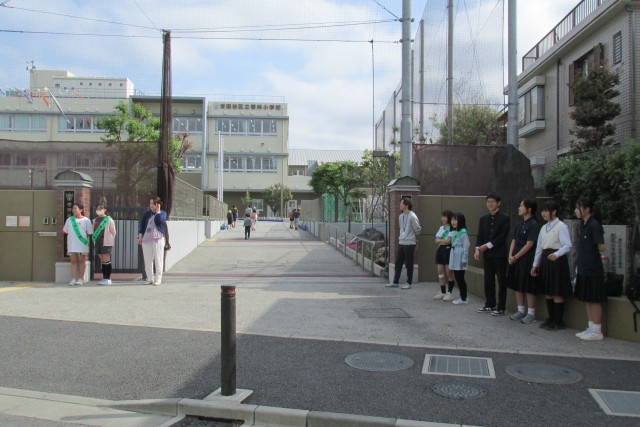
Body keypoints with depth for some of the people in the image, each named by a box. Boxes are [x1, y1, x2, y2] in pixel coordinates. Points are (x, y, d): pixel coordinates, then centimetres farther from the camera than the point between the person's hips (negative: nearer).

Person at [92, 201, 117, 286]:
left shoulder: (109, 220, -3)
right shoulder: (95, 220, 15)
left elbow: (113, 232, -3)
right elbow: (94, 232, 20)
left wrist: (111, 242, -6)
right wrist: (94, 242, 14)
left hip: (106, 243, -6)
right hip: (97, 242, 6)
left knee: (106, 260, -5)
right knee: (102, 260, 9)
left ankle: (108, 279, -1)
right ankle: (104, 278, 15)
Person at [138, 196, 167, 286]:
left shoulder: (162, 213, 4)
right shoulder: (147, 213, 16)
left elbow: (160, 220, -18)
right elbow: (142, 225, 16)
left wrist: (158, 211, -7)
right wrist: (140, 236, 8)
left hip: (157, 239, -4)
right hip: (146, 239, 5)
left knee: (158, 260, -3)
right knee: (147, 260, 6)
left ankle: (158, 279, 3)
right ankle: (150, 279, 14)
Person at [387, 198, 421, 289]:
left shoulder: (412, 217, -14)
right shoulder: (401, 216, 9)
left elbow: (417, 229, -7)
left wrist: (411, 237, 7)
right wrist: (401, 236, 15)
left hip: (409, 244, -7)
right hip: (401, 242, 7)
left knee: (409, 264, 2)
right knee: (398, 263, 10)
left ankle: (408, 283, 12)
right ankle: (395, 282, 16)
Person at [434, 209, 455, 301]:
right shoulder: (441, 228, 15)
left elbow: (448, 241, -15)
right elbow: (437, 240, 7)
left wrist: (440, 241, -1)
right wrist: (444, 241, -9)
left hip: (448, 250, -7)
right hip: (440, 250, 7)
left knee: (449, 272, -2)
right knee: (440, 271, 7)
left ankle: (449, 293, 7)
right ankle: (442, 292, 16)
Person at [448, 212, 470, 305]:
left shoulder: (463, 232, -11)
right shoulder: (453, 232, 14)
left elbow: (466, 245, -14)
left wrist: (464, 259, -15)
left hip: (460, 257, -8)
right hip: (454, 256, 8)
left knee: (460, 278, -3)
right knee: (457, 277, 10)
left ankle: (464, 298, 6)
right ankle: (462, 297, 18)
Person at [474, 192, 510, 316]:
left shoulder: (504, 218, -4)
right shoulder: (483, 219, 12)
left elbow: (502, 237, -11)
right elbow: (480, 236, 8)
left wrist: (487, 246, -15)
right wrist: (478, 248, -9)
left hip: (500, 254, -5)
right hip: (487, 254, 5)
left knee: (501, 281, 1)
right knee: (488, 281, 10)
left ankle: (501, 307, 7)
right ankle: (490, 305, 21)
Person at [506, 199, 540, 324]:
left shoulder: (533, 225, -12)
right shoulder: (520, 225, 12)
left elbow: (529, 244, -16)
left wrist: (516, 257, -13)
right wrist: (510, 255, -3)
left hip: (527, 259, -8)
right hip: (516, 258, 8)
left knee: (528, 287, -1)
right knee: (518, 285, 12)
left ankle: (531, 313, 9)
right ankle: (521, 310, 23)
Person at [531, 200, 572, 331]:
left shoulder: (561, 226, -10)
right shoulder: (544, 227, 13)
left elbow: (568, 246, -19)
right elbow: (539, 247, 16)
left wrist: (556, 254, -36)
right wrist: (535, 265, 15)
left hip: (557, 261, -8)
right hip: (545, 260, 8)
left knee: (557, 293, -1)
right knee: (547, 292, 13)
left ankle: (558, 321, 9)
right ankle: (551, 318, 24)